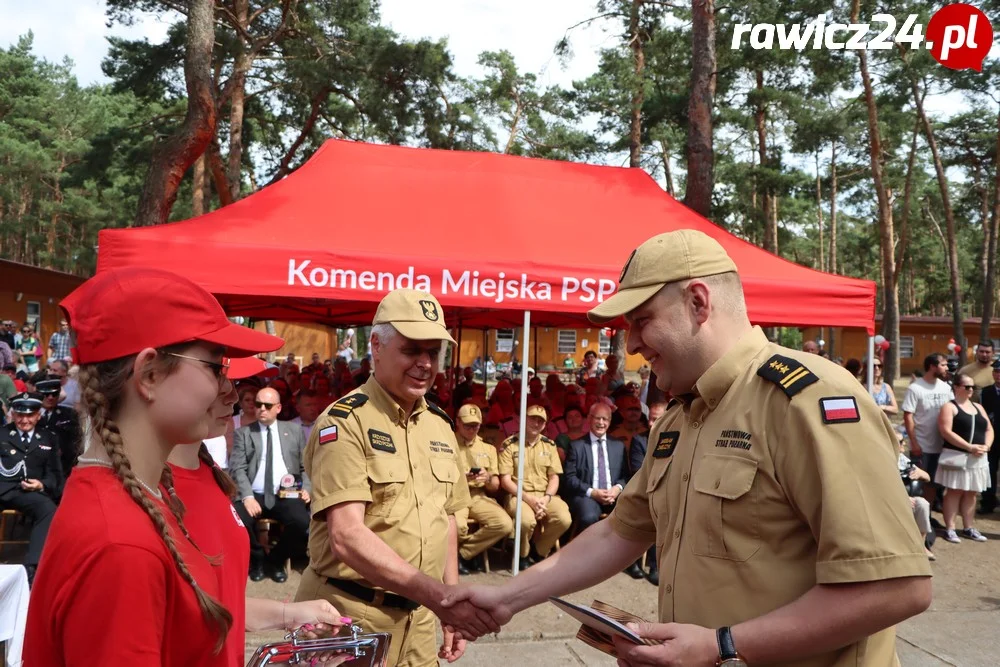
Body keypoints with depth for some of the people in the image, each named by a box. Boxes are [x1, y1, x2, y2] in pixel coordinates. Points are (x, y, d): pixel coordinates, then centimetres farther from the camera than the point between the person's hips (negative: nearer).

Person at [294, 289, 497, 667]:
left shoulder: (440, 426, 5)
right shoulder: (345, 422, -16)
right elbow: (346, 536, -25)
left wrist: (451, 601, 9)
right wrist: (436, 593, -32)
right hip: (349, 617, -6)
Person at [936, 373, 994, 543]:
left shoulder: (978, 407, 15)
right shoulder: (950, 407, -5)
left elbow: (989, 429, 14)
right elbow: (946, 432, -15)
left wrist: (986, 446, -6)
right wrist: (969, 447, -19)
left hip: (977, 458, 6)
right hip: (956, 456, -6)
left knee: (971, 493, 11)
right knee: (954, 492, -3)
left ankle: (968, 528, 19)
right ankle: (950, 529, 1)